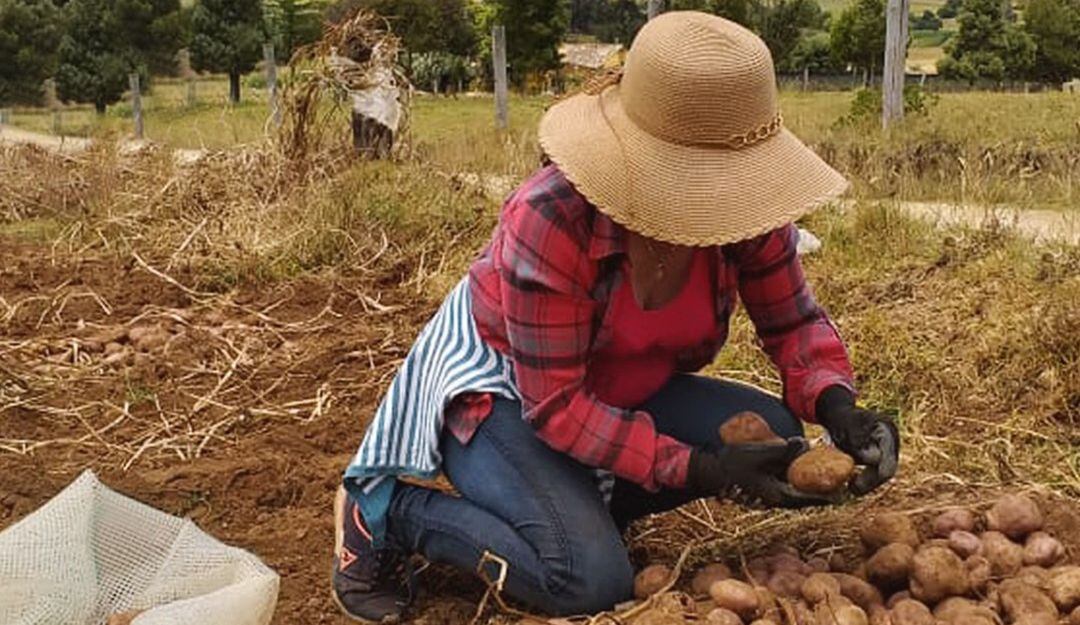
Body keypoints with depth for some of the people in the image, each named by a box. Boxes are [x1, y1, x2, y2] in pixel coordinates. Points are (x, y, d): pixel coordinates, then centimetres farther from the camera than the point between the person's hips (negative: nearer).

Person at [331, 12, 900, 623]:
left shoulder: (747, 204, -19)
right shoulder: (551, 219, -35)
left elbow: (793, 320, -5)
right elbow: (555, 403, -31)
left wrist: (836, 404, -27)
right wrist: (699, 470, -38)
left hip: (624, 392, 7)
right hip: (498, 386, -6)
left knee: (775, 436, -15)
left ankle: (583, 504, 3)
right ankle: (386, 509, -4)